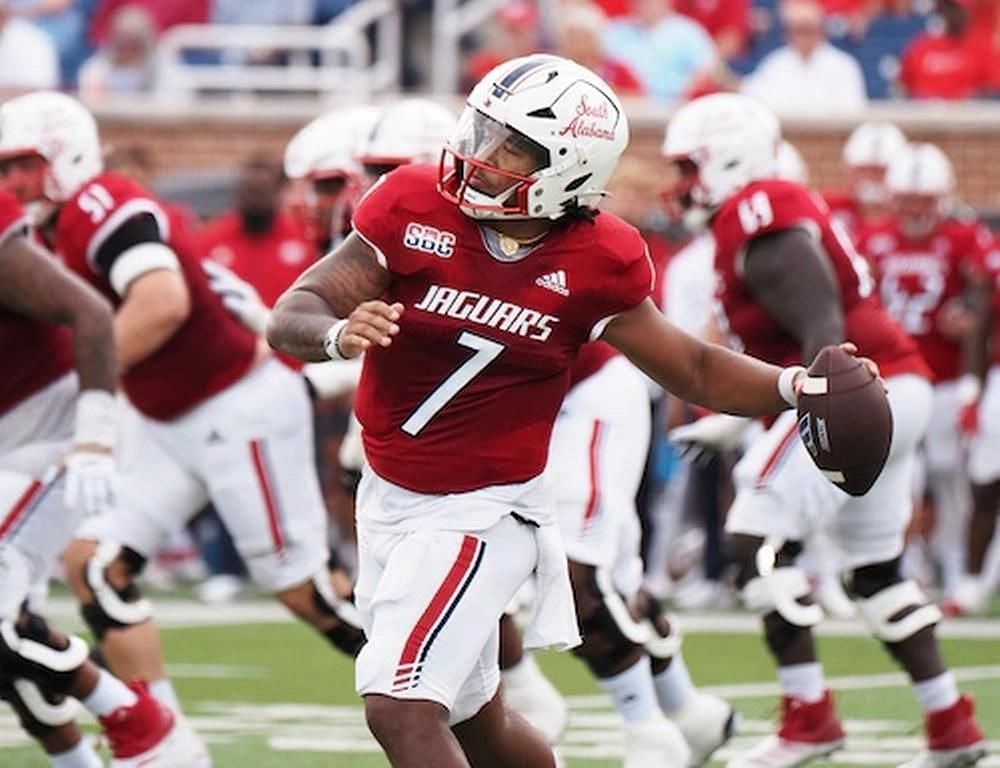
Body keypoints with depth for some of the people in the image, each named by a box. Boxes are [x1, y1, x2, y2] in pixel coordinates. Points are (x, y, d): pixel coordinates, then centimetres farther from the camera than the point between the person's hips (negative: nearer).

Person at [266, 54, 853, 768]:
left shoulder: (594, 263, -12)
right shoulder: (413, 209, -10)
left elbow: (696, 371, 1)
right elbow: (290, 317, -11)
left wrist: (797, 386, -16)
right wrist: (339, 333, -35)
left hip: (481, 512, -4)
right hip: (389, 496, 4)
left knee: (401, 707, -19)